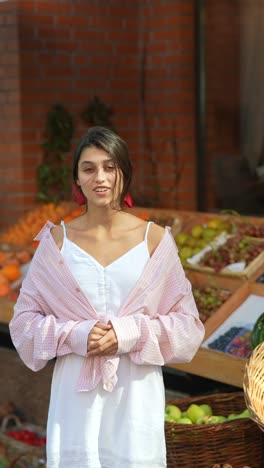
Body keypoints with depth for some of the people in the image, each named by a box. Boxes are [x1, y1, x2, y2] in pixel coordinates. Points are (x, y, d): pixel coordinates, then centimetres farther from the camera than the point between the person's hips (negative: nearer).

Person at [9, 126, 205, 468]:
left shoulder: (155, 239, 0)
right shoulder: (57, 239, 2)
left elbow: (186, 323, 1)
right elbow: (25, 319, 4)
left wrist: (128, 335, -14)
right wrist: (75, 336, -13)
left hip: (137, 391, 0)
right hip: (75, 391, 1)